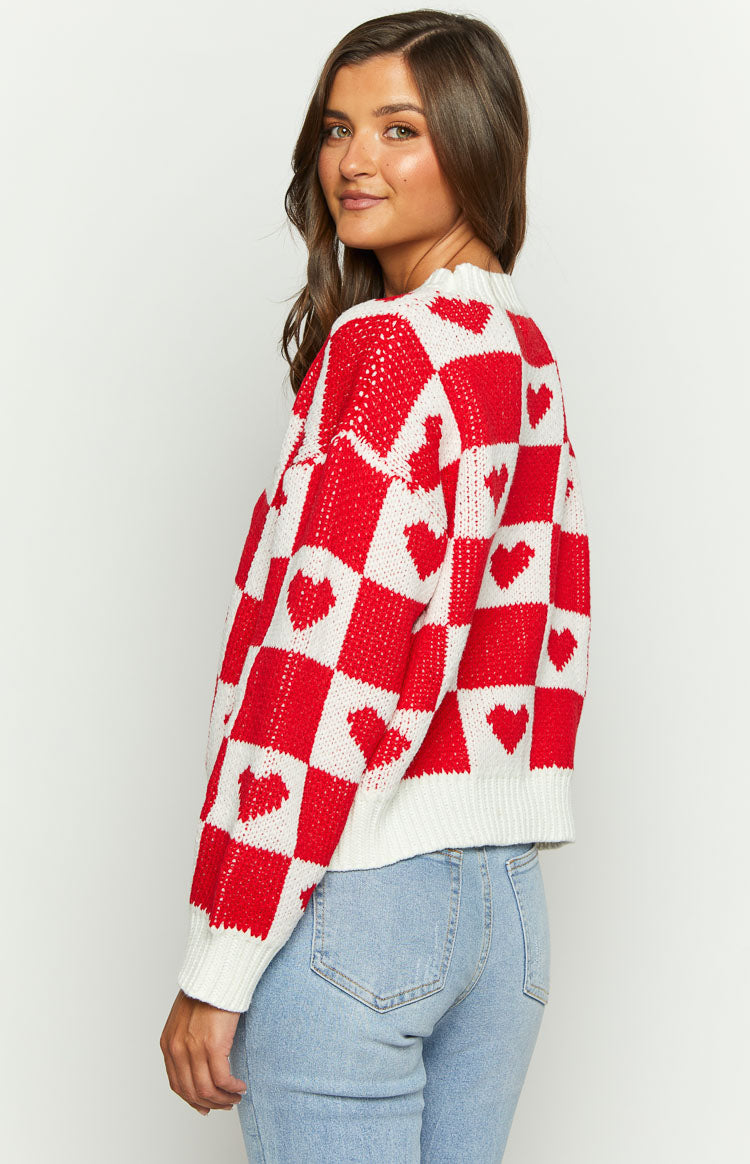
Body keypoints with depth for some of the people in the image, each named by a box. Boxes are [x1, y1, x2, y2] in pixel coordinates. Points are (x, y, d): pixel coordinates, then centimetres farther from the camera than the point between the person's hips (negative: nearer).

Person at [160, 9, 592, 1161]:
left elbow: (326, 661, -17)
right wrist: (495, 861, 20)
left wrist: (218, 965, -14)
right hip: (509, 895, 8)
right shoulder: (528, 353, 12)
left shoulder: (382, 345, -13)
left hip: (355, 890, -8)